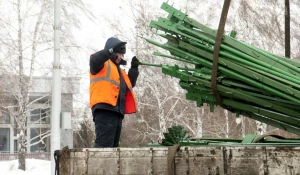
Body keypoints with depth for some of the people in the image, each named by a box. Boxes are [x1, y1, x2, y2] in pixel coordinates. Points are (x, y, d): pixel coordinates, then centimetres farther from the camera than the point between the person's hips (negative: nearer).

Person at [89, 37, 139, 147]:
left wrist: (134, 68, 16)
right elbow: (94, 60, -17)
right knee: (104, 144, -19)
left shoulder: (118, 70, 31)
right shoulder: (103, 63, 7)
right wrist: (112, 50, -27)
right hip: (104, 109, -9)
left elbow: (130, 84, 28)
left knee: (112, 146, 8)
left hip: (117, 111, 9)